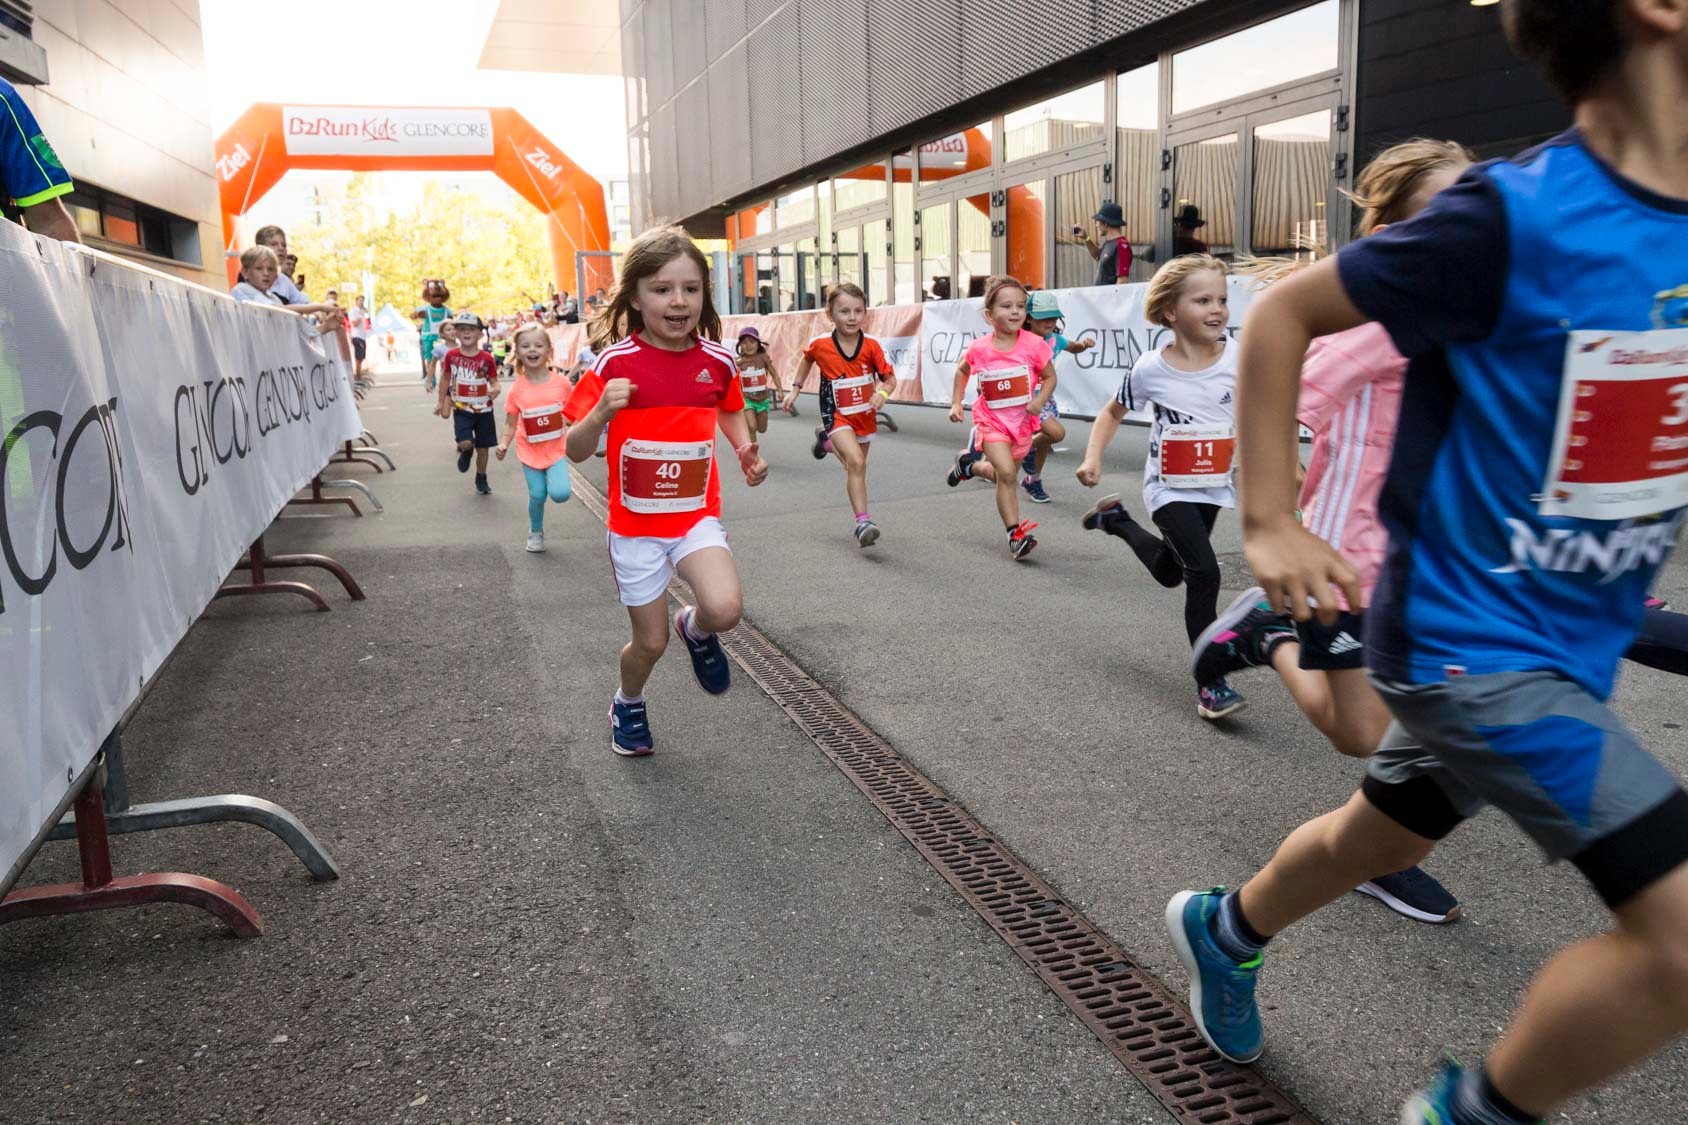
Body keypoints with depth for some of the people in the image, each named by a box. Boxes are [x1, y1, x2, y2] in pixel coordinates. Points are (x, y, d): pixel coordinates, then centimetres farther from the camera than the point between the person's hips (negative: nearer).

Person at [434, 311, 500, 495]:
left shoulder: (486, 358, -7)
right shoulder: (451, 356, -5)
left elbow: (494, 381, -1)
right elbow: (445, 378, 9)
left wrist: (495, 390, -25)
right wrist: (442, 402, 13)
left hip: (484, 409, 1)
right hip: (462, 409, -1)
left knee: (483, 447, 9)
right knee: (465, 443, -19)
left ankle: (481, 479, 33)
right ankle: (466, 451, 20)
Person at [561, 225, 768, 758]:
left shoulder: (717, 359, -6)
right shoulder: (614, 362, -14)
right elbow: (575, 452, -11)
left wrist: (745, 448, -2)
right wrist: (601, 414, -31)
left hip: (697, 516, 1)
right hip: (635, 524, -1)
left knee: (724, 608, -25)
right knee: (651, 642, 8)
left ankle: (696, 629, 13)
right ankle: (628, 703, 43)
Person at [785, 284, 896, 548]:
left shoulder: (871, 345, -13)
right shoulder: (820, 344, -13)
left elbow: (890, 378, -7)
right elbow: (807, 359, 12)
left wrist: (882, 392, -28)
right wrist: (795, 388, 11)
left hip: (865, 415, 3)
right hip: (837, 415, -3)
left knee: (857, 466, 20)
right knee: (856, 462, -24)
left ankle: (826, 440, 48)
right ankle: (862, 522, -25)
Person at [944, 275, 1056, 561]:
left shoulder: (1034, 344, -16)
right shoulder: (979, 348, -12)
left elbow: (1049, 377, -2)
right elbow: (962, 370, 11)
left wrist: (1040, 400, -20)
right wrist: (955, 403, 6)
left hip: (1022, 420, 2)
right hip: (991, 420, -2)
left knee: (1004, 474, 16)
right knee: (1006, 473, -19)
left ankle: (968, 464, 47)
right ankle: (1015, 535, -9)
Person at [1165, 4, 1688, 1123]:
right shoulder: (1514, 215, -20)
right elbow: (1282, 313, -11)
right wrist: (1270, 524, -13)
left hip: (1576, 640, 8)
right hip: (1472, 637, -8)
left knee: (1385, 837, 26)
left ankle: (1224, 929, 54)